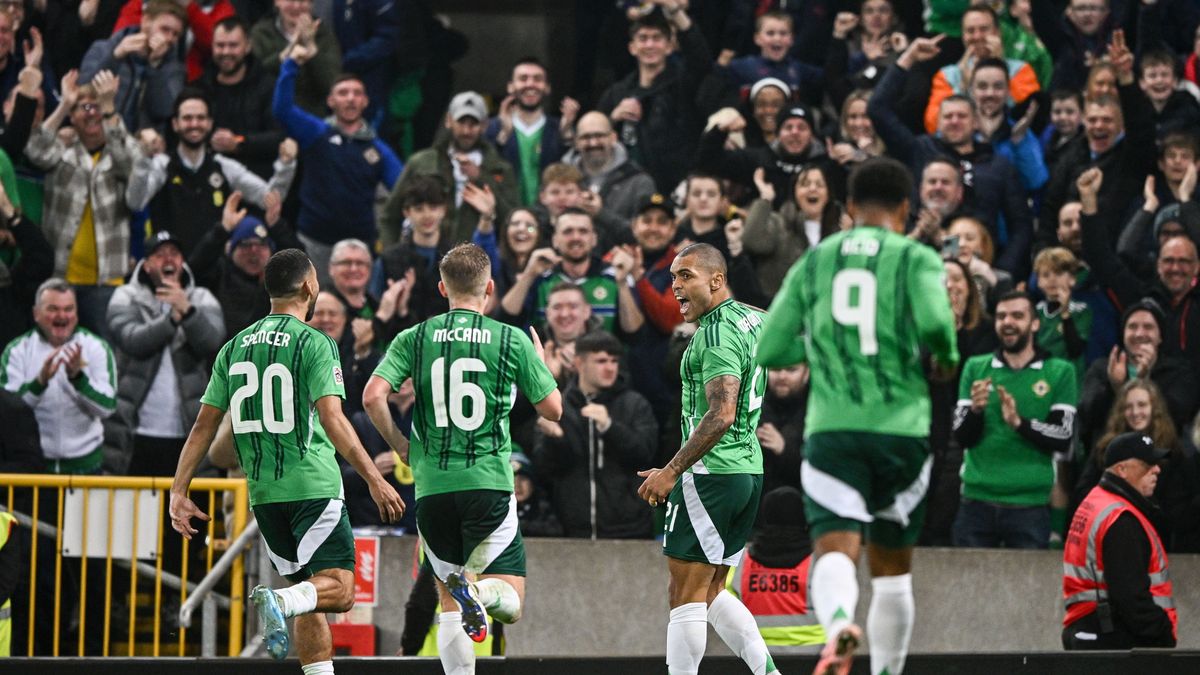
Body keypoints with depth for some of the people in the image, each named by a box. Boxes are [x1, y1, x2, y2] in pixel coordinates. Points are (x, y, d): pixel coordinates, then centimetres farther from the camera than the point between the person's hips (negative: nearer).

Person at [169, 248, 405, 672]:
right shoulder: (314, 343, -6)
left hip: (262, 491, 6)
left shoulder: (234, 348, 12)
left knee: (308, 596, 15)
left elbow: (204, 425, 11)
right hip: (313, 485, -6)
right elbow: (331, 418, -17)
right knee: (338, 590, -9)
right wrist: (374, 479, -18)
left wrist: (178, 493, 14)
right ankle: (279, 602, -37)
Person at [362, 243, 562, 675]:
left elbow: (373, 397, -9)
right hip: (489, 483, -2)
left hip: (432, 486, 2)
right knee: (510, 602, 1)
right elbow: (552, 409, 5)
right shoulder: (511, 340, 0)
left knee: (449, 603, 15)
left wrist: (399, 445, 8)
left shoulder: (414, 339, 3)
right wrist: (541, 361, 24)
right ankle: (474, 587, -31)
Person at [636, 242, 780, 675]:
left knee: (686, 594, -5)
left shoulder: (718, 333, -16)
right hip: (749, 470, 10)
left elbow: (721, 415, -25)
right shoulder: (754, 320, 13)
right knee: (710, 591, 17)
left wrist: (671, 472, -23)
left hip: (710, 473, -10)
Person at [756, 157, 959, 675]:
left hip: (830, 428, 0)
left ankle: (838, 624, -45)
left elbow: (769, 350, 11)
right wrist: (947, 357, 5)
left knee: (835, 548, -13)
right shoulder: (916, 258, 3)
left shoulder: (813, 261, 12)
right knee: (892, 566, 14)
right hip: (901, 426, 0)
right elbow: (934, 321, -17)